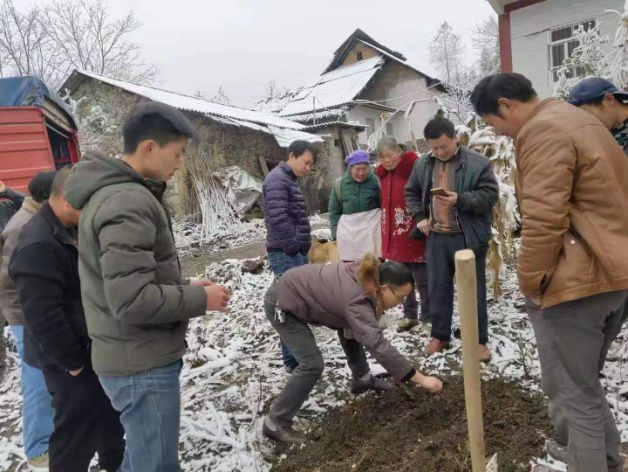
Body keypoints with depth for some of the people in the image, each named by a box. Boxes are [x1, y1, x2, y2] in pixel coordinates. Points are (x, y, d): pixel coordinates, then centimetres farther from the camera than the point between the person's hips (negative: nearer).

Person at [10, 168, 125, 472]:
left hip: (92, 348, 10)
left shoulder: (72, 230, 5)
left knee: (108, 413, 25)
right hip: (72, 359, -10)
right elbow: (43, 317, -28)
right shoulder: (38, 245, -26)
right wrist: (73, 362, -20)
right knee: (77, 429, 4)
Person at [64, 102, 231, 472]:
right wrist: (200, 299, -15)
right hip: (143, 364, -10)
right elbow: (132, 300, -29)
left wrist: (185, 287, 7)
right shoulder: (128, 202, -24)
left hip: (134, 357, 10)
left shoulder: (110, 191, 10)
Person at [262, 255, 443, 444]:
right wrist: (421, 379, -36)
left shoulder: (367, 274, -9)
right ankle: (275, 423, -1)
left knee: (352, 329, 15)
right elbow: (378, 345, -38)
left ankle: (361, 379, 32)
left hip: (301, 292, 9)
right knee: (312, 365, -14)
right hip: (282, 304, -9)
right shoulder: (356, 300, -33)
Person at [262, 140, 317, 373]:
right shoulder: (277, 179, -13)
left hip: (297, 252, 10)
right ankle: (293, 360, 2)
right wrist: (293, 248, -17)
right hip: (286, 254, -10)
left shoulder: (290, 180, 19)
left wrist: (302, 249, 16)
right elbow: (278, 219, -22)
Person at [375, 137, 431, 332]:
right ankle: (410, 315, 30)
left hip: (414, 235, -7)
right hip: (394, 236, 7)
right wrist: (385, 233, 13)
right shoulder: (383, 175, 11)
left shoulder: (415, 168, -10)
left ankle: (429, 318, 16)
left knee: (422, 280, 3)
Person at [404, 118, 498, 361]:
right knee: (438, 288, 12)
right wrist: (419, 217, 4)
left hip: (468, 238, -4)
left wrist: (460, 199, -24)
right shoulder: (423, 164, 7)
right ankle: (440, 336, 28)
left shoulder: (478, 163, -9)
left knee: (474, 290, 6)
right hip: (436, 237, 4)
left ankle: (480, 340, 21)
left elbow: (490, 195, -11)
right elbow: (411, 192, 18)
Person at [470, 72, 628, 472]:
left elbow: (543, 219, -23)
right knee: (585, 385, 23)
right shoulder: (582, 120, 17)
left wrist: (529, 281, -12)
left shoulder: (542, 130, -14)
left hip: (574, 282, -10)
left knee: (574, 395, 3)